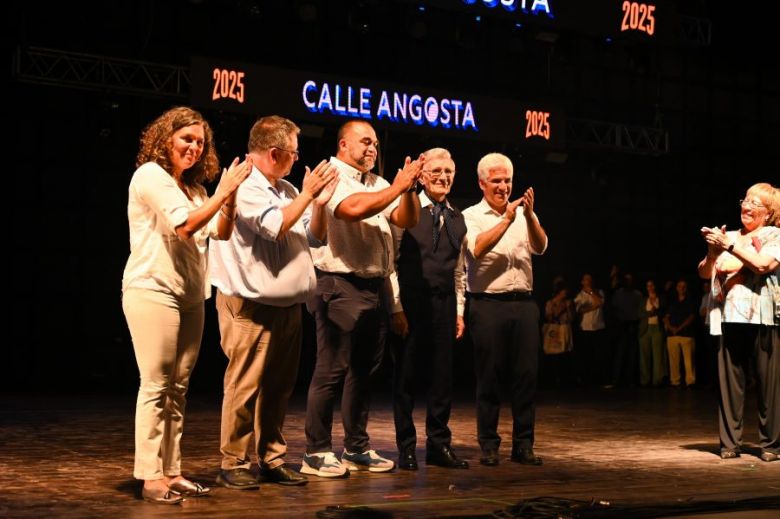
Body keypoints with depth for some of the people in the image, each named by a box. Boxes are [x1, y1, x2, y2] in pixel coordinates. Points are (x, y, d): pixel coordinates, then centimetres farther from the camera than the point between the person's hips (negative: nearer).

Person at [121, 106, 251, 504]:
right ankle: (151, 476, -7)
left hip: (189, 294, 8)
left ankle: (171, 471, 11)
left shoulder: (193, 186, 18)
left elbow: (221, 232, 9)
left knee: (178, 388, 7)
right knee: (156, 386, -9)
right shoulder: (150, 175, -6)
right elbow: (186, 225, -16)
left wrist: (230, 195, -6)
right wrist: (222, 192, -14)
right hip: (153, 291, -8)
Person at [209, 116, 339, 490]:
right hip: (250, 305, -8)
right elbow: (275, 226, -22)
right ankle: (233, 464, 3)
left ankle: (272, 459, 20)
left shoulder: (286, 189, 13)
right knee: (245, 386, -5)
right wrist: (307, 195, -12)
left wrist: (319, 203, -2)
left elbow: (314, 237, 14)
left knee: (279, 387, 11)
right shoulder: (242, 186, -10)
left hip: (287, 304, 8)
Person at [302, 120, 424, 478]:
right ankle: (316, 452, 1)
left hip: (375, 287, 8)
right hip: (340, 286, -8)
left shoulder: (378, 184, 19)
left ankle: (357, 448, 20)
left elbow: (408, 220, 11)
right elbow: (352, 208, -23)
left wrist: (409, 187, -6)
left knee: (363, 371, 12)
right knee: (331, 371, -5)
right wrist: (397, 187, -15)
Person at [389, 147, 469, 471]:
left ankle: (439, 445, 18)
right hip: (410, 302, -5)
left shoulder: (457, 219, 13)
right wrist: (396, 307, -11)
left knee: (442, 376, 8)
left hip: (444, 303, 5)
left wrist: (459, 310, 11)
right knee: (406, 375, 3)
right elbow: (390, 262, -7)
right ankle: (406, 447, 12)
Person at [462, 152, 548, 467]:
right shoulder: (471, 216, 4)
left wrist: (529, 215, -16)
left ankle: (523, 444, 11)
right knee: (488, 376, 1)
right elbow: (478, 249, -13)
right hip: (488, 303, -3)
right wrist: (506, 220, -18)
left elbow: (540, 247, -2)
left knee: (526, 374, 3)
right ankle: (488, 445, 9)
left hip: (523, 303, 3)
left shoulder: (523, 215, 13)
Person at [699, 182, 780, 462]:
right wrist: (713, 252, -10)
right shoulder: (728, 237, 16)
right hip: (730, 318, 3)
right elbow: (704, 273, 9)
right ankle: (730, 442, 7)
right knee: (729, 381, 1)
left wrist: (729, 245, -13)